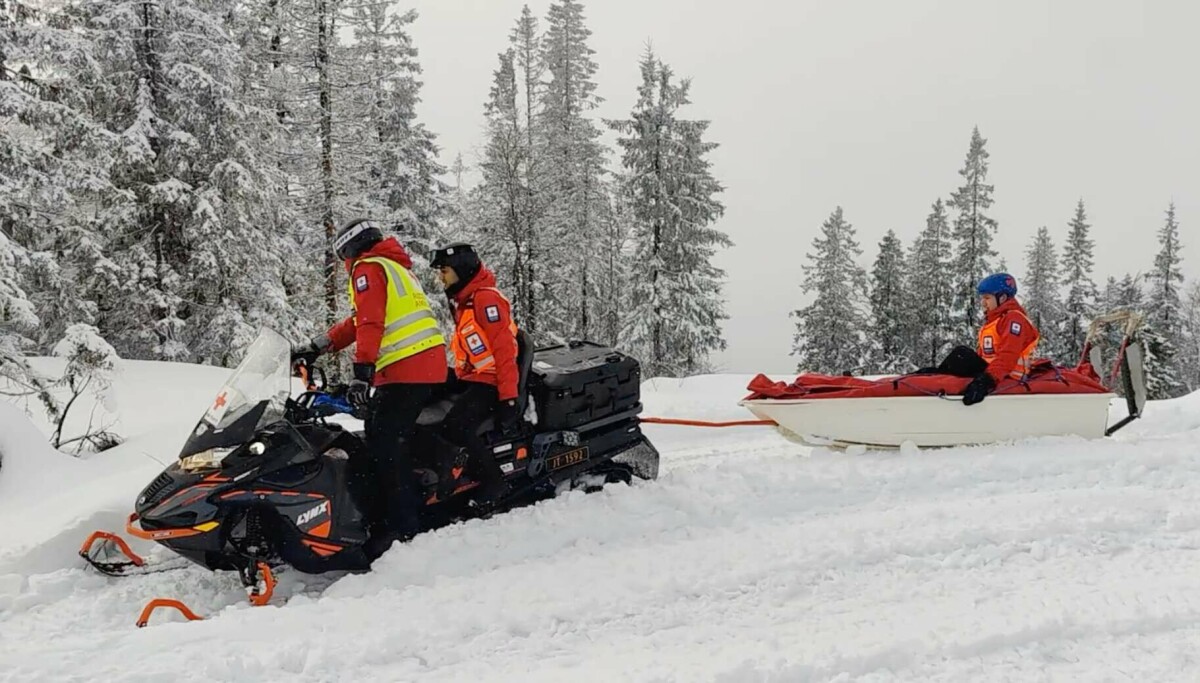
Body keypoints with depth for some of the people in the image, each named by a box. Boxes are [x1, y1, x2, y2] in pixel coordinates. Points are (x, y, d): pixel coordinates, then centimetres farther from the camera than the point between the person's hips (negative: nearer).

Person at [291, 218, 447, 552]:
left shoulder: (368, 268, -1)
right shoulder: (396, 268, 28)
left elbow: (370, 323, -15)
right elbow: (359, 320, 29)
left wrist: (362, 373, -22)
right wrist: (316, 347, 28)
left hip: (405, 370, -10)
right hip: (430, 366, 10)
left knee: (386, 447, -10)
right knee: (379, 440, 9)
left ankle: (402, 528, -11)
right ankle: (379, 520, 9)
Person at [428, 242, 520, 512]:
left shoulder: (486, 298, -14)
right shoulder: (463, 301, 17)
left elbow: (504, 349, -20)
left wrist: (508, 398, -24)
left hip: (490, 382, -10)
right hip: (468, 379, 10)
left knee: (456, 426, -30)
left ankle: (494, 483, -16)